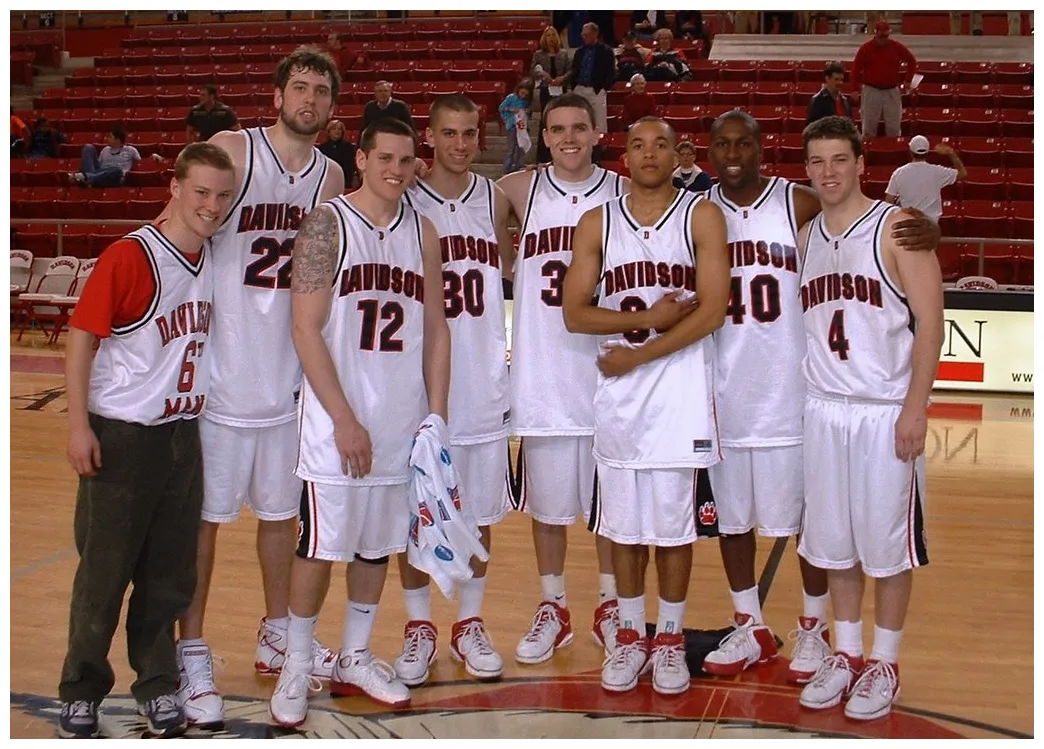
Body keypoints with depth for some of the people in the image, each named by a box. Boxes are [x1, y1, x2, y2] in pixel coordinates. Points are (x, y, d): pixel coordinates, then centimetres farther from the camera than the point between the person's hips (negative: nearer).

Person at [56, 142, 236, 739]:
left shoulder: (213, 260, 5)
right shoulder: (128, 257, -14)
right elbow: (82, 339, -13)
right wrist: (79, 425, -17)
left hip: (183, 434, 5)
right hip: (121, 436, -5)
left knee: (170, 575, 11)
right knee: (104, 573, 4)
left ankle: (158, 685, 25)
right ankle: (81, 692, 19)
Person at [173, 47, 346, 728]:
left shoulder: (331, 176, 8)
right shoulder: (231, 150, -8)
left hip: (291, 372, 5)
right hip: (223, 369, -5)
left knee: (281, 511, 16)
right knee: (205, 514, 2)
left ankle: (277, 636, 31)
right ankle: (193, 655, 13)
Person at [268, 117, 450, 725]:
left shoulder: (423, 232, 9)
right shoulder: (327, 225, -7)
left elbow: (436, 330, 12)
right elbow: (306, 330, -12)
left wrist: (437, 416, 3)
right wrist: (346, 421, -16)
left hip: (402, 419, 5)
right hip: (338, 420, -5)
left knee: (378, 545, 13)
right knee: (320, 547, 1)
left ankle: (355, 659, 28)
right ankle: (298, 664, 17)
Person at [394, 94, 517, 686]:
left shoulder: (495, 199, 5)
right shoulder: (404, 202, -3)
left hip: (484, 381, 3)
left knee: (480, 513, 10)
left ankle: (470, 625, 24)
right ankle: (419, 628, 20)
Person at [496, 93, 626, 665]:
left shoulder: (625, 194, 0)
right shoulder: (518, 191, 2)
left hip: (609, 367, 0)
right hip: (542, 371, 1)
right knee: (547, 501, 10)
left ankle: (609, 607, 25)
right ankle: (553, 608, 25)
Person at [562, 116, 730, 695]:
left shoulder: (701, 216, -1)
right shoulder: (598, 223, 6)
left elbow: (712, 311, -10)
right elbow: (574, 314, 0)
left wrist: (637, 354, -11)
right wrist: (647, 318, -13)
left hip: (681, 387, -2)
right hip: (617, 389, 2)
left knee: (674, 522, 5)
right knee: (623, 522, 9)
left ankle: (670, 638, 20)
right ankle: (631, 635, 24)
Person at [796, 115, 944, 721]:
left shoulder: (897, 228, -7)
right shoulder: (807, 237, 10)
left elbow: (930, 321, -10)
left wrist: (915, 408, -16)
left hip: (885, 412, -5)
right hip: (823, 409, 5)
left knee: (888, 543, 4)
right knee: (834, 541, 11)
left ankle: (885, 664, 18)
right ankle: (847, 653, 25)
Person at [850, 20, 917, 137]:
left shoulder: (897, 47, 1)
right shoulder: (865, 48, -5)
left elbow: (912, 61, 14)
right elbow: (856, 69, -2)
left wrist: (907, 80, 8)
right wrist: (855, 89, -6)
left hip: (892, 92, 2)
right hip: (871, 92, -2)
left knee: (893, 128, 5)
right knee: (868, 128, 1)